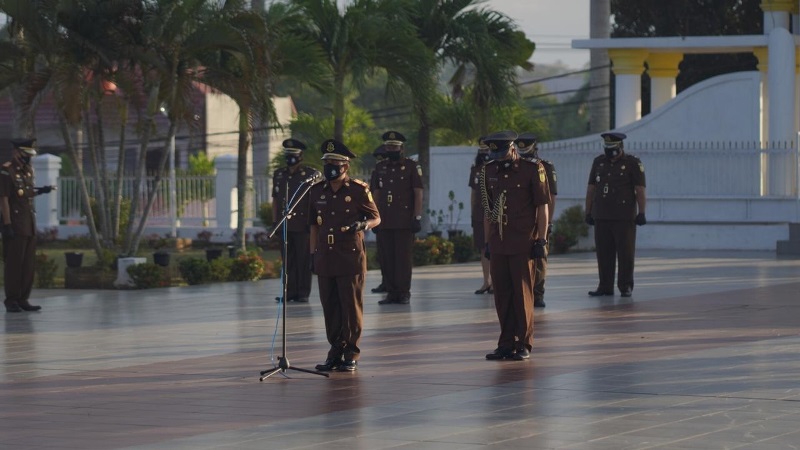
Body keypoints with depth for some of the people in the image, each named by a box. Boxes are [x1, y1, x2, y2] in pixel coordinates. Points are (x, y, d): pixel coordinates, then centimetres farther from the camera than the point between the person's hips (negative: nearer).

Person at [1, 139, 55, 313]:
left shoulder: (28, 170, 14)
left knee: (29, 264, 6)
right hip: (15, 224, -8)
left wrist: (40, 191, 8)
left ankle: (23, 299, 10)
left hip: (29, 224, 8)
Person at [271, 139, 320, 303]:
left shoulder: (311, 174, -2)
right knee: (287, 260, 6)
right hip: (284, 226, 5)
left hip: (303, 226, -4)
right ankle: (289, 291, 10)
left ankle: (303, 293, 2)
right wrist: (275, 221, 10)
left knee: (303, 260, -1)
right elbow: (275, 200, 16)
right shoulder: (278, 174, 13)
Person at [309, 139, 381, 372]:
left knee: (351, 306, -2)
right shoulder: (317, 192, 10)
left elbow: (376, 218, 2)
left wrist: (364, 225, -21)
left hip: (351, 257, -4)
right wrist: (313, 254, 12)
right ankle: (335, 352, 15)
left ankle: (351, 355, 5)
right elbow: (314, 225, 16)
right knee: (330, 307, 6)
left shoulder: (358, 190, -3)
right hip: (325, 257, 4)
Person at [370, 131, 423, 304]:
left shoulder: (411, 166, 0)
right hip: (385, 221, 4)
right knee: (388, 257, 4)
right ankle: (391, 292, 8)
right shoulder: (380, 167, 13)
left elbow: (418, 193, -2)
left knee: (404, 257, -3)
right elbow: (376, 193, 16)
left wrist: (417, 217, -9)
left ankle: (404, 292, 2)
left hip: (404, 220, -4)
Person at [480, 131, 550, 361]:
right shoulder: (489, 172, 10)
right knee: (501, 295, 6)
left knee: (522, 294, -2)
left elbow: (542, 208, -4)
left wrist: (541, 241, -8)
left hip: (522, 244, -5)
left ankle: (524, 345, 4)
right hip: (498, 244, 5)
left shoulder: (533, 170, -5)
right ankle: (506, 344, 13)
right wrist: (487, 242, 13)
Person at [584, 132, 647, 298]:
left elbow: (640, 190, -5)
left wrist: (641, 213, -11)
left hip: (624, 218, -4)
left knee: (625, 253, -2)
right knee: (603, 253, 4)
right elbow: (591, 189, 14)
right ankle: (605, 286, 10)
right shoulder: (598, 162, 11)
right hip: (601, 217, 4)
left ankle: (626, 287, 4)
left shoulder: (632, 163, -2)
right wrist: (588, 212, 11)